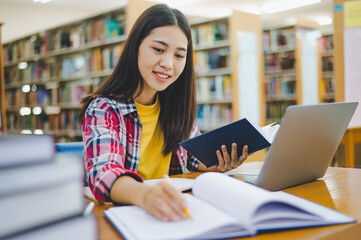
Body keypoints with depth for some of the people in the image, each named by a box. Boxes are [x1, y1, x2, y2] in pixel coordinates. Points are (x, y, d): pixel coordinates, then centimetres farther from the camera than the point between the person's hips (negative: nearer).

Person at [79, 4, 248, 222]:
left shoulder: (177, 106, 4)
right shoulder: (102, 110, -12)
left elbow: (197, 157, 15)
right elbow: (104, 173, -29)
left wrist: (217, 166, -8)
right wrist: (144, 194, -51)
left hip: (170, 216, 5)